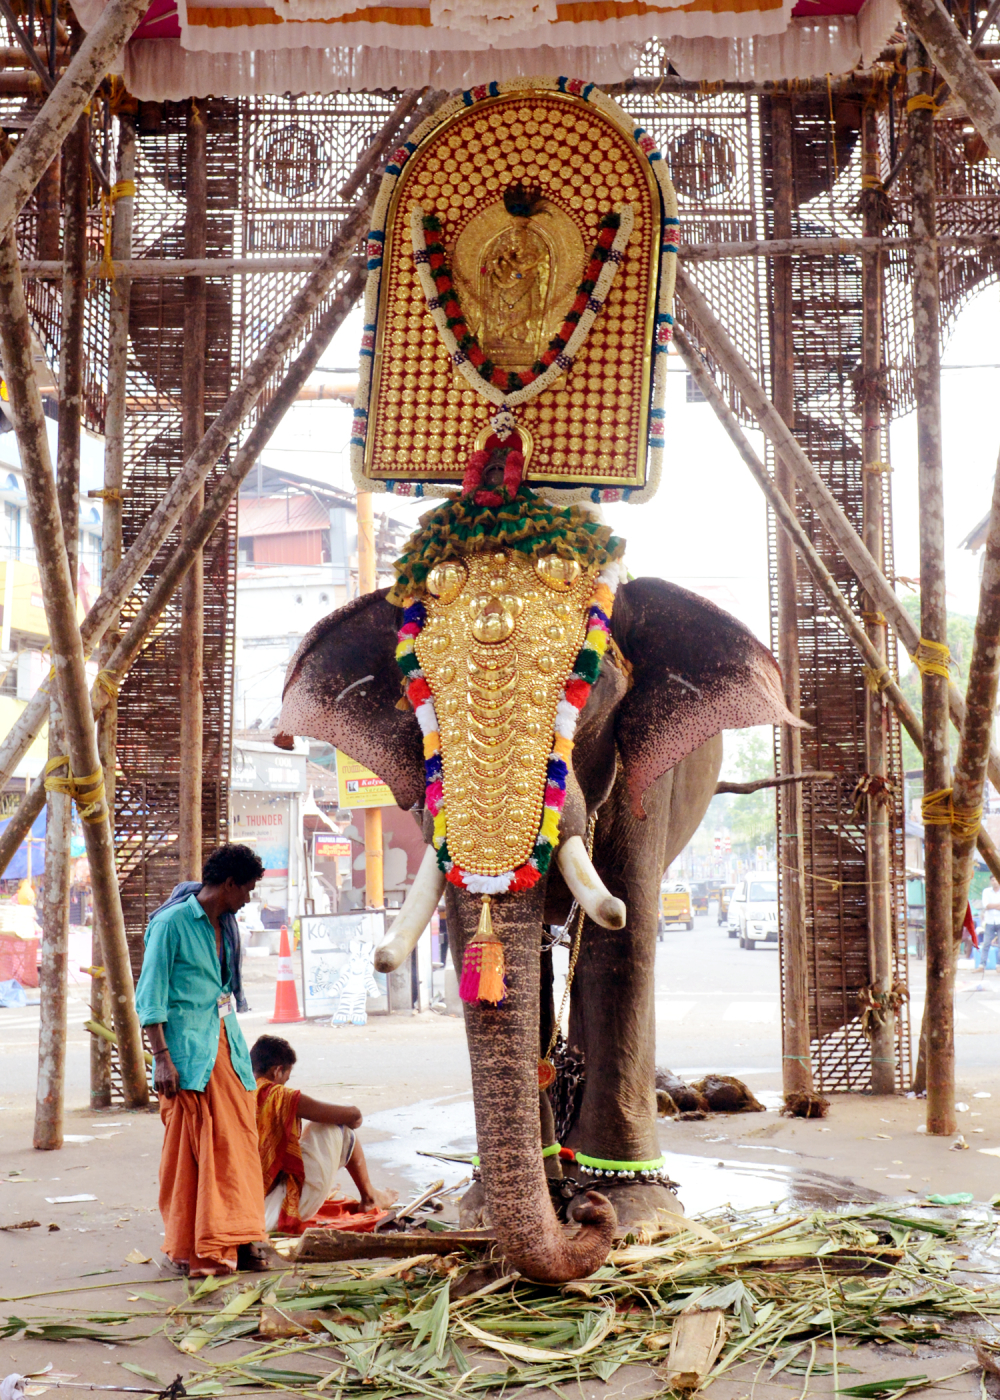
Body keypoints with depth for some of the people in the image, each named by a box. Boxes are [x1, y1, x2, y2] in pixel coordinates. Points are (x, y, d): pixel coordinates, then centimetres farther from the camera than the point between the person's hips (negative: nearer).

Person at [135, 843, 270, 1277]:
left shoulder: (224, 925, 14)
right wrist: (161, 1058, -17)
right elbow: (150, 996, -11)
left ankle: (235, 1240, 15)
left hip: (227, 1045, 7)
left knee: (236, 1144, 7)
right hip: (188, 1051, -7)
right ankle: (191, 1250, 7)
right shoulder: (172, 922, -9)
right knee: (190, 1152, -2)